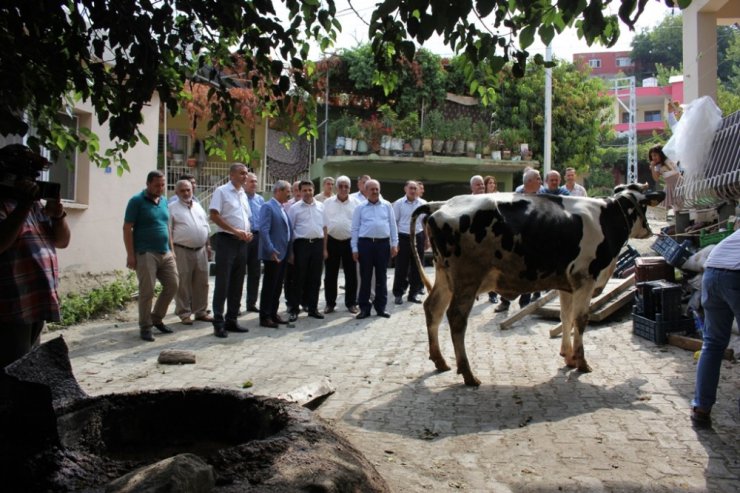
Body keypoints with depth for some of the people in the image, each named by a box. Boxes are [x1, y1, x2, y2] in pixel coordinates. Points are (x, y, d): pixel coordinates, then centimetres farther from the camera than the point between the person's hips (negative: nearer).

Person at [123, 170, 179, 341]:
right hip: (146, 254, -7)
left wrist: (171, 249, 16)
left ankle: (157, 318, 25)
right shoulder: (137, 201, -6)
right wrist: (130, 254, -14)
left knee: (172, 285, 8)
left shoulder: (164, 201, 14)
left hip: (165, 253, 7)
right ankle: (145, 327, 10)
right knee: (147, 291, -3)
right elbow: (127, 228, -9)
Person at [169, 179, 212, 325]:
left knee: (201, 283, 10)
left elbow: (206, 227, 20)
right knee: (183, 284, 0)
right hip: (182, 251, -5)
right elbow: (168, 232, -7)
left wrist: (208, 245, 15)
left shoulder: (198, 206, 15)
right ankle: (184, 314, 9)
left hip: (201, 250, 6)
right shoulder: (172, 208, -2)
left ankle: (201, 311, 21)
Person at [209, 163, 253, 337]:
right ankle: (218, 323, 2)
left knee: (237, 283, 10)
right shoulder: (221, 191, -5)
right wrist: (235, 231, -18)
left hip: (242, 242, 7)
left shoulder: (243, 194, 16)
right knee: (222, 283, -5)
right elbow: (214, 215, -14)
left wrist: (248, 232, 3)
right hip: (226, 240, -7)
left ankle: (231, 320, 19)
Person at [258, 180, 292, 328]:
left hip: (283, 254, 8)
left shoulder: (282, 208, 16)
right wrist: (271, 250, -23)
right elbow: (263, 230, -19)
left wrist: (290, 251, 16)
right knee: (269, 286, -1)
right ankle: (265, 317, 6)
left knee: (278, 286, 13)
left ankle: (273, 313, 22)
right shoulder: (268, 207, -11)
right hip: (273, 254, -8)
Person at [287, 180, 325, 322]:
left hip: (318, 244, 3)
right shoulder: (295, 208, 1)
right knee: (299, 278, 0)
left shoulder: (321, 206, 11)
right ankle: (294, 310, 8)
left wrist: (324, 248, 9)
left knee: (315, 278, 9)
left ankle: (313, 308, 19)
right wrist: (290, 251, -5)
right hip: (301, 244, -3)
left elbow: (324, 227, 14)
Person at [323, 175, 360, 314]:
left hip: (349, 242, 0)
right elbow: (324, 225, 2)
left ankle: (351, 303, 18)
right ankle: (330, 303, 18)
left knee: (351, 275, 6)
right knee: (330, 275, 6)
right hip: (332, 242, 0)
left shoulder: (355, 203, 3)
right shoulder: (328, 203, 3)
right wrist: (324, 247, -3)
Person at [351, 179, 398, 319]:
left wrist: (394, 244, 3)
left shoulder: (387, 206, 9)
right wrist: (355, 248, 0)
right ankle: (364, 308, 10)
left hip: (383, 243, 1)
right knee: (365, 277, 3)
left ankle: (381, 307, 16)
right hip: (365, 243, -1)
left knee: (381, 276, 8)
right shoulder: (360, 208, 6)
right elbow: (355, 228, 5)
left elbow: (392, 225, 9)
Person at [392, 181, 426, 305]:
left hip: (418, 237, 3)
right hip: (403, 238, -3)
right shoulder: (398, 203, -2)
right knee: (401, 268, -1)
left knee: (417, 267, 7)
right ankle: (398, 294, 10)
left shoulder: (423, 203, 6)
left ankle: (413, 294, 18)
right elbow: (394, 222, -1)